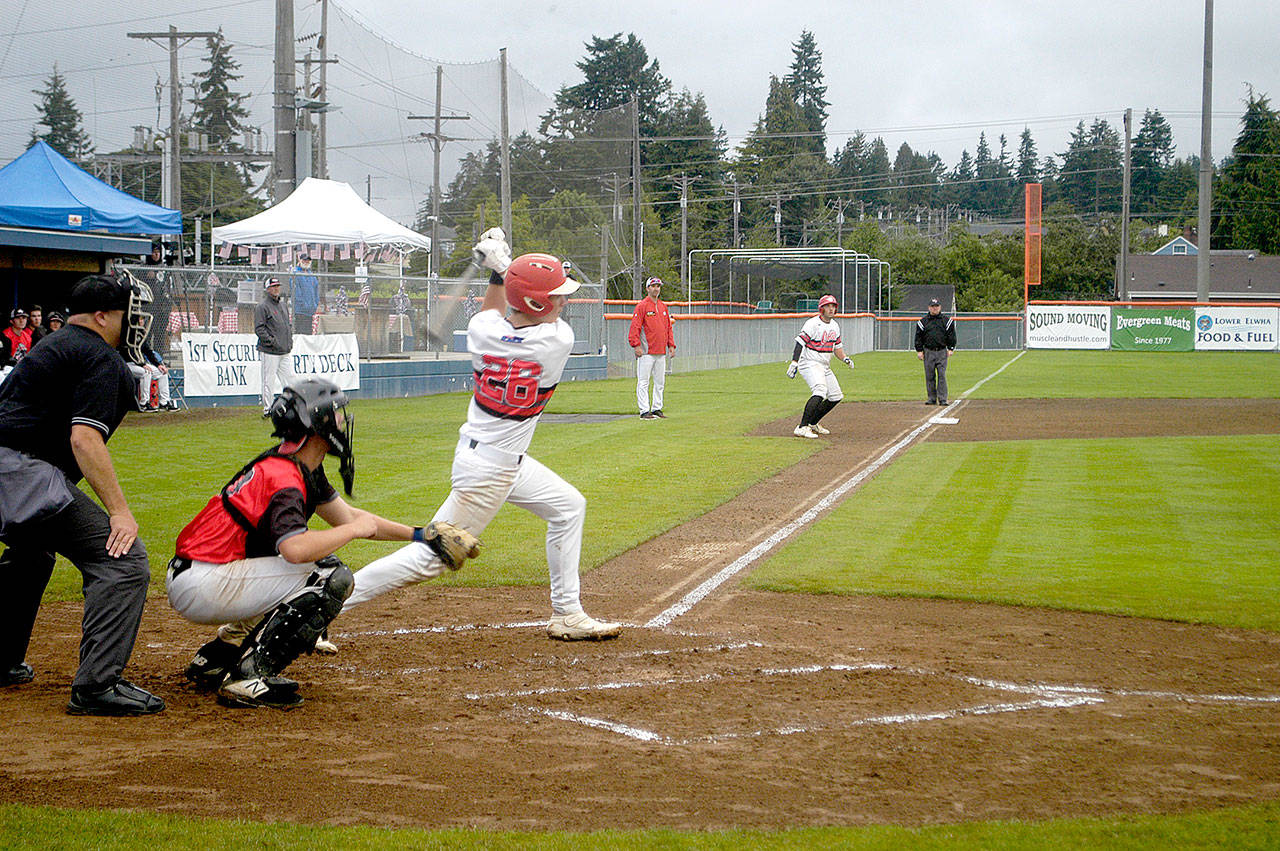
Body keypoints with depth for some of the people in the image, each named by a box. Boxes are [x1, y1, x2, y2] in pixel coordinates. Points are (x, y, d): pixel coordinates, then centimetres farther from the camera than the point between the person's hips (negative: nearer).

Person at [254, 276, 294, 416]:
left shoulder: (282, 304, 18)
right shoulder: (262, 306, -8)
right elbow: (259, 328, -13)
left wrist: (290, 339, 14)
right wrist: (271, 341, -17)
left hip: (286, 351, 7)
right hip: (270, 352, -7)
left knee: (289, 379, 6)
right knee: (268, 380, -2)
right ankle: (267, 409, 4)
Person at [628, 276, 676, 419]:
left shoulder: (663, 306, 16)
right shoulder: (642, 306, -5)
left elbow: (669, 327, 21)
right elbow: (635, 327, -10)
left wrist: (671, 345, 13)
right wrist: (636, 345, -19)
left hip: (661, 352, 7)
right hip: (646, 352, -7)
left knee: (660, 382, 10)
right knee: (643, 382, -6)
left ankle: (657, 409, 18)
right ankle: (644, 411, -6)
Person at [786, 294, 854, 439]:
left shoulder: (835, 325, 12)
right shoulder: (813, 324, -14)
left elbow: (836, 346, 23)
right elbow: (800, 342, -21)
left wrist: (845, 358, 5)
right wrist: (794, 362, -32)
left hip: (825, 367, 9)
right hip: (810, 364, -9)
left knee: (836, 396, 11)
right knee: (820, 391, -30)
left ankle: (813, 423, 26)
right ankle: (802, 427, -34)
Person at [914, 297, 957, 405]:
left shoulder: (946, 320, 7)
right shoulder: (923, 321, 7)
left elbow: (951, 335, 10)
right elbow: (918, 337, 10)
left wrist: (950, 349, 2)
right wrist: (919, 351, 2)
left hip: (942, 352, -1)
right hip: (928, 352, 1)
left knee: (942, 375, -6)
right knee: (929, 376, 3)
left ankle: (942, 399, -6)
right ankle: (932, 398, 10)